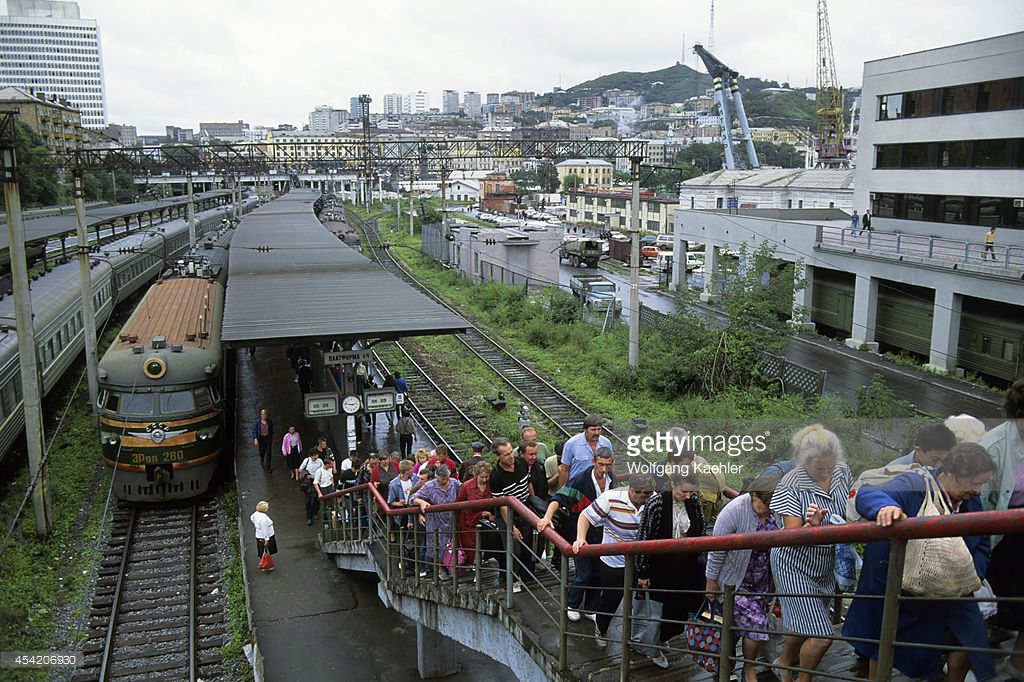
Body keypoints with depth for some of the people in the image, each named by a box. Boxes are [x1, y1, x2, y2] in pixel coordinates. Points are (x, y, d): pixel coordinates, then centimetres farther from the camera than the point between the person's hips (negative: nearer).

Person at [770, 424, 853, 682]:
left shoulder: (842, 471, -6)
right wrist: (811, 525, -39)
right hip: (795, 566, -6)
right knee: (821, 636, -8)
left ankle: (785, 661, 46)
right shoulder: (791, 485, -22)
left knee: (803, 627, 17)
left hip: (827, 564, 6)